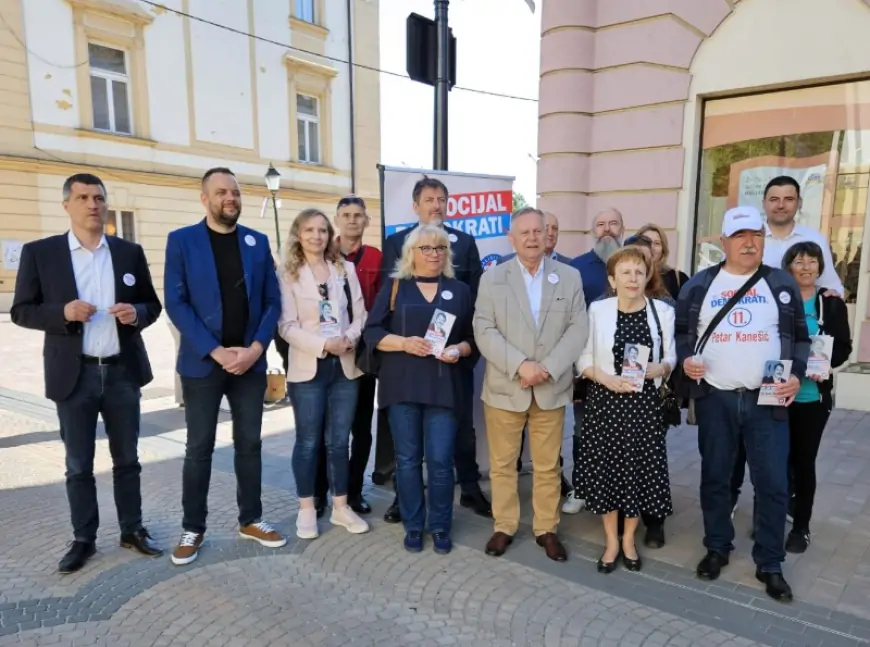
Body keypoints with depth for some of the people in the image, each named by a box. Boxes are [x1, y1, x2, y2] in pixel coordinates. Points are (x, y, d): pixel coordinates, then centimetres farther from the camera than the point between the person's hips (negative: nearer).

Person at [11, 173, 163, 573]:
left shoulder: (130, 252, 5)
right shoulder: (39, 252, -1)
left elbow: (152, 305, 9)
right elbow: (21, 312, 0)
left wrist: (136, 313, -13)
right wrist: (63, 312, -19)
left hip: (123, 372, 2)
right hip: (74, 375, -2)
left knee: (127, 459, 12)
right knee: (78, 465, 9)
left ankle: (132, 529, 26)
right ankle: (83, 539, 23)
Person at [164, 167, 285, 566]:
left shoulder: (258, 242, 7)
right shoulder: (181, 241, -1)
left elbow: (272, 301, 4)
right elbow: (175, 303, -7)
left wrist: (255, 348, -10)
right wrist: (216, 352, -15)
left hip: (250, 361, 3)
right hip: (202, 363, -2)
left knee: (249, 443, 10)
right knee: (199, 448, 6)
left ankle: (251, 520, 25)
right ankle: (193, 528, 21)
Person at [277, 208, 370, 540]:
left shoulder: (346, 269, 9)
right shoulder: (288, 275, -1)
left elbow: (359, 314, 6)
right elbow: (287, 326, -8)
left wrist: (349, 338, -13)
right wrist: (323, 344, -19)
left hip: (345, 366, 3)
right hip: (308, 368, -3)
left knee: (339, 441, 10)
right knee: (308, 441, 7)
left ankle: (340, 507, 23)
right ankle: (306, 509, 21)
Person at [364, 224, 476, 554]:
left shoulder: (460, 290, 10)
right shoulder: (394, 287, 7)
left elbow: (474, 336, 10)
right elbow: (372, 332, 1)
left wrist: (459, 350, -11)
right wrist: (404, 343, -14)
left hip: (444, 386, 0)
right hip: (402, 385, 0)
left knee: (440, 459, 0)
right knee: (407, 458, 7)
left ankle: (440, 527, 18)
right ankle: (413, 526, 22)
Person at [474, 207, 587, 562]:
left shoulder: (569, 276, 4)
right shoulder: (492, 278, 1)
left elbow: (578, 329, -2)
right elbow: (484, 331, -6)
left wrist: (547, 368, -14)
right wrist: (520, 365, -17)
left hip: (551, 389, 1)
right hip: (504, 387, 0)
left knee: (548, 466, 11)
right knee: (502, 464, 9)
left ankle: (547, 529, 26)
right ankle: (504, 527, 26)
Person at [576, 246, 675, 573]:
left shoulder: (663, 311, -1)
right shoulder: (597, 310, -4)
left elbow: (671, 358, 5)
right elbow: (584, 360, -1)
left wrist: (660, 368, -16)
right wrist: (606, 378, -17)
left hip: (644, 403, 1)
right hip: (605, 402, 0)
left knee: (639, 469, 8)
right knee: (605, 469, 6)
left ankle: (629, 540, 31)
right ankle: (612, 541, 27)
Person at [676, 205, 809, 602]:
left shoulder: (783, 284, 6)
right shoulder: (699, 285, 3)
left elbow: (800, 336, 8)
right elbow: (681, 331, 8)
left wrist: (797, 375, -7)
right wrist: (685, 359, -11)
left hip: (768, 399, 0)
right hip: (714, 398, 0)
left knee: (773, 482, 3)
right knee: (715, 477, 11)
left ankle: (769, 563, 20)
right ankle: (717, 547, 30)